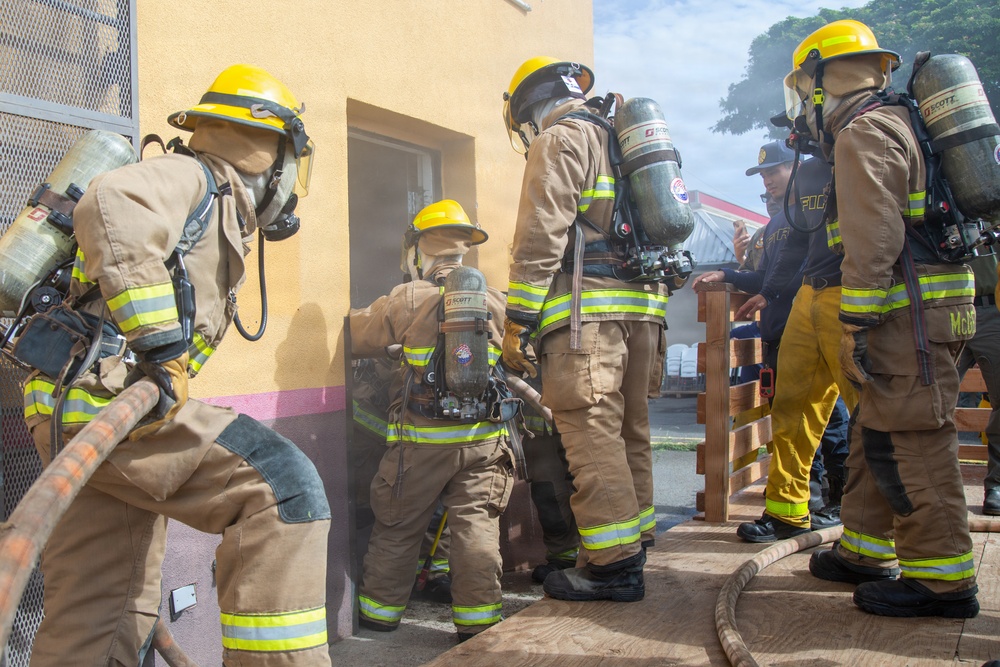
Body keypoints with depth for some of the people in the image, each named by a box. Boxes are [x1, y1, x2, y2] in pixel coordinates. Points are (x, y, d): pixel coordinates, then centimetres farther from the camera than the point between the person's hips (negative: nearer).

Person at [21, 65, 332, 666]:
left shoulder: (215, 209, 26)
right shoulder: (193, 177, -3)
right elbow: (112, 205, -26)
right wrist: (161, 342, -27)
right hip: (101, 393, -10)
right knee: (282, 486, -22)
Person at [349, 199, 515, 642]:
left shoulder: (407, 299, -7)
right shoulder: (495, 301, 2)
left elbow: (355, 339, 3)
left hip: (422, 442, -2)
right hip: (482, 440, 2)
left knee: (397, 528, 14)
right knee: (476, 528, 6)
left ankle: (380, 610, 28)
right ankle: (477, 620, 7)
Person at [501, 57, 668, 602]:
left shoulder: (558, 139, 1)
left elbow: (541, 237, -12)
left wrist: (518, 322, -11)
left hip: (587, 310, -9)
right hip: (644, 303, 9)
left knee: (591, 430, -8)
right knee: (628, 427, 14)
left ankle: (613, 563, -7)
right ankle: (636, 541, 23)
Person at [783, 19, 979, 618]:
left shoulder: (862, 135, -10)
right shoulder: (894, 125, 23)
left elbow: (873, 241, -21)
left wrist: (855, 327, -18)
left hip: (911, 314, -10)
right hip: (915, 313, 11)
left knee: (911, 443, -6)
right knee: (876, 434, 16)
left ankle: (942, 579, 1)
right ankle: (865, 551, 26)